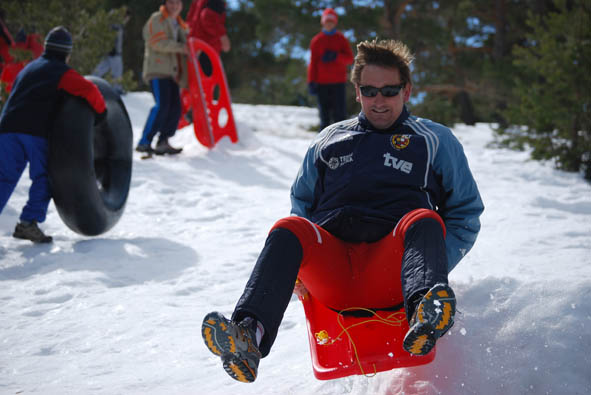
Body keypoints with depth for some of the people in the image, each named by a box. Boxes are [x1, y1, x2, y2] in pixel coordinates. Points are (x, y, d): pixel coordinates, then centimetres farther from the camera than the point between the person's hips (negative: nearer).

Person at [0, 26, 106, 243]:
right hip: (36, 131, -6)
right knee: (43, 178, 4)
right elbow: (88, 90, -10)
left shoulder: (29, 68, 28)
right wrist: (101, 111, 4)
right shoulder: (61, 72, 5)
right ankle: (29, 222, -6)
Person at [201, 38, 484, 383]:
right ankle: (249, 335, -51)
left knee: (424, 221, -33)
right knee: (288, 228, -29)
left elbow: (466, 212, 18)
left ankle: (425, 318, -62)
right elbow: (303, 203, 32)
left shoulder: (435, 141, 20)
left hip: (389, 273, -2)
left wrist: (430, 266, 0)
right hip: (331, 271, 2)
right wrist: (301, 265, 10)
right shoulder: (329, 141, 26)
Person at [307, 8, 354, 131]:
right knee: (324, 115, 0)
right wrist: (311, 82, -1)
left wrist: (336, 56, -16)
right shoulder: (316, 40, 9)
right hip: (322, 83, 0)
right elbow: (313, 62, 7)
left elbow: (350, 59, 2)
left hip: (338, 83, 0)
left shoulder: (341, 39, 8)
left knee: (339, 113, -7)